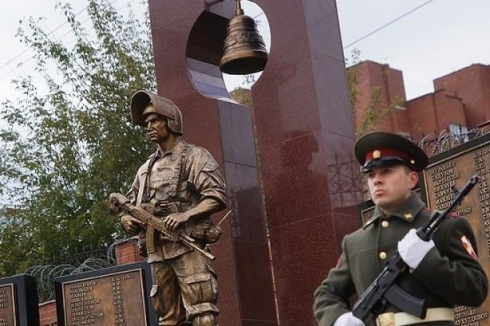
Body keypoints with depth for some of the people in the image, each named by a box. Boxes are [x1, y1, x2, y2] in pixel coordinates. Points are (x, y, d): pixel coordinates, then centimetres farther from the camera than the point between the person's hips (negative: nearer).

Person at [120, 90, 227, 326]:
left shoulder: (194, 156, 3)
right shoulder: (146, 168, 22)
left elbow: (218, 196, -7)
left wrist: (185, 215, -20)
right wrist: (127, 220, 1)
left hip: (187, 245, -6)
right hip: (156, 251, 7)